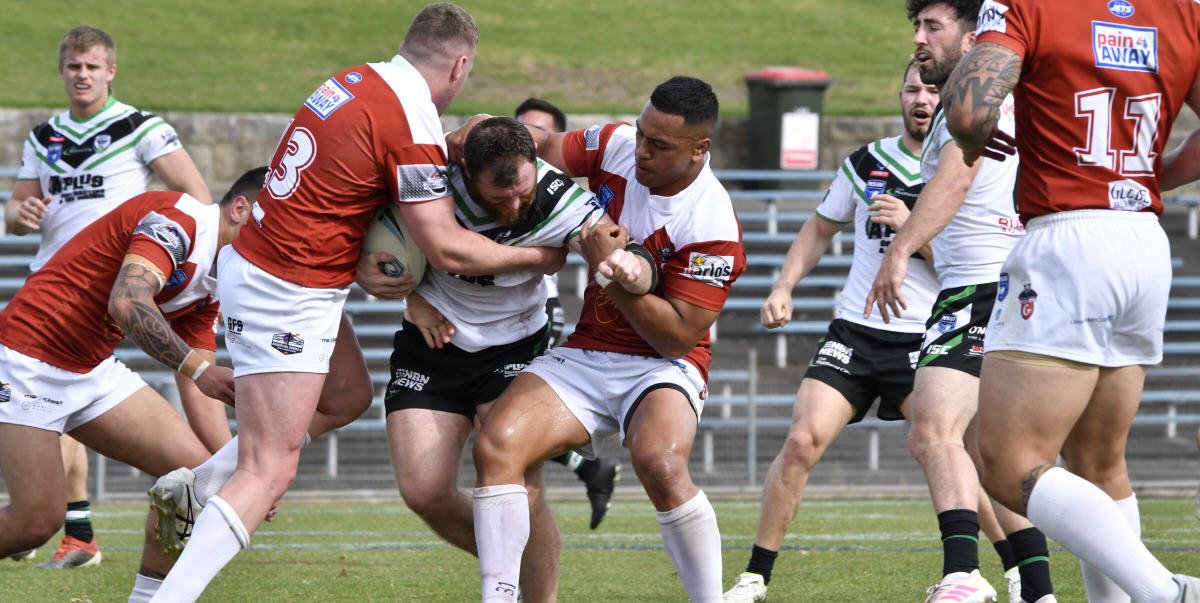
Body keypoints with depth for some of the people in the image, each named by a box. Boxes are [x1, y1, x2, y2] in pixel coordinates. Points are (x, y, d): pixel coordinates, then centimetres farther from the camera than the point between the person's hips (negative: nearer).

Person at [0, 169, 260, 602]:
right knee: (37, 523, -15)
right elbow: (127, 303, -34)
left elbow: (199, 386, 13)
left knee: (194, 469, -2)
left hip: (95, 371, 9)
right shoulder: (176, 218, -18)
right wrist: (197, 368, -37)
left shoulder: (211, 285, 11)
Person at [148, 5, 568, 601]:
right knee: (269, 473, -8)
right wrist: (535, 257, -2)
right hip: (288, 297, -9)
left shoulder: (355, 81, 5)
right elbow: (446, 249, -17)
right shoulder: (412, 122, -19)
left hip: (255, 259, 9)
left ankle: (194, 488, 26)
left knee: (348, 394, 26)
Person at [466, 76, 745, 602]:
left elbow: (677, 337, -17)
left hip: (661, 365, -5)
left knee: (661, 464, -36)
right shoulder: (617, 146, -4)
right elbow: (538, 145, 12)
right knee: (496, 445, -19)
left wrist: (611, 271, -24)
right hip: (583, 355, 6)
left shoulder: (712, 227, -20)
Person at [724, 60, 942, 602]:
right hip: (854, 332, 3)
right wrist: (783, 288, 11)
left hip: (924, 338, -3)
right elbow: (819, 231, 23)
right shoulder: (867, 163, 10)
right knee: (803, 439, -13)